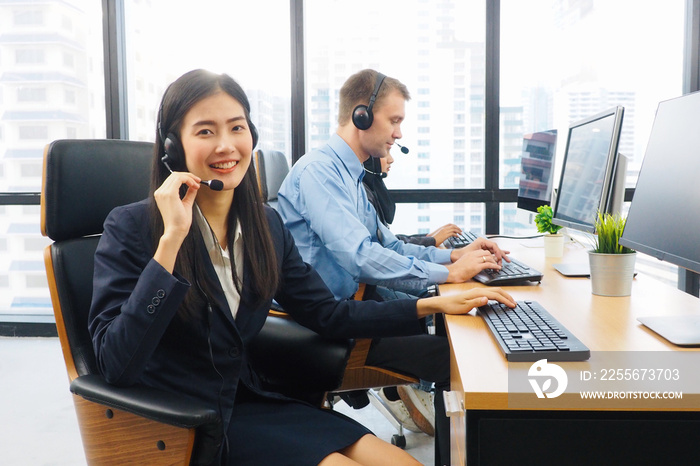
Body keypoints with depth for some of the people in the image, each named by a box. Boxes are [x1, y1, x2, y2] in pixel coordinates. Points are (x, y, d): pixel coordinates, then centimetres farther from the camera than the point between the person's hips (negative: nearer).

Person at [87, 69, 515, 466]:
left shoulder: (267, 225, 3)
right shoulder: (131, 228, -15)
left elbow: (329, 314, 7)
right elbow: (117, 364, -25)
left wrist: (433, 305, 2)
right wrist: (171, 239, -29)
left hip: (248, 401, 6)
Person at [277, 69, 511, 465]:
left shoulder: (353, 174, 14)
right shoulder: (319, 171, -18)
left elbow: (387, 244, 17)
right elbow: (361, 256, -28)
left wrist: (453, 255, 4)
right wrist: (449, 273, -21)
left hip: (357, 297, 10)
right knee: (452, 356, -15)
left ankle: (407, 386, 20)